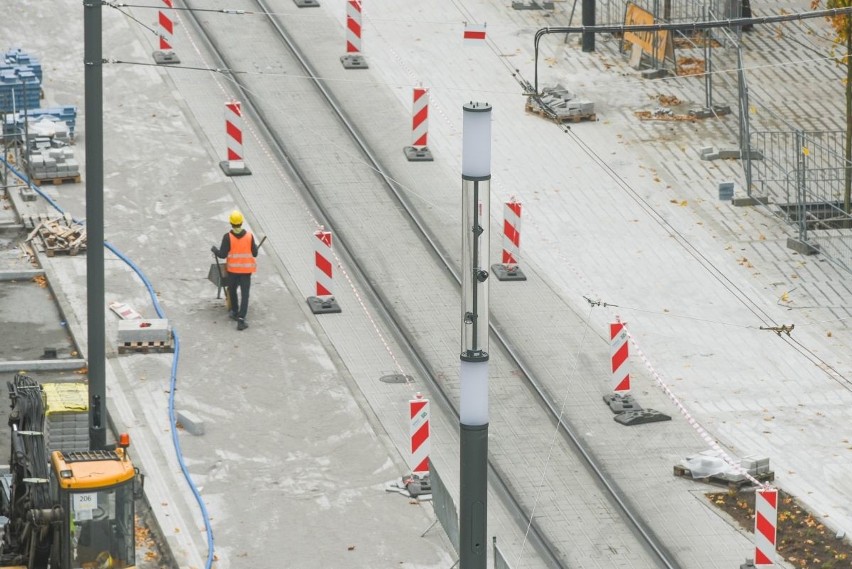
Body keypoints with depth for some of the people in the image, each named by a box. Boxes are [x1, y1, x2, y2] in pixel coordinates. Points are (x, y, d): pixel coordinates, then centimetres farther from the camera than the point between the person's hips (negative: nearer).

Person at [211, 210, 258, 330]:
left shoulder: (228, 237, -13)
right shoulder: (249, 236, -8)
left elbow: (222, 254, -12)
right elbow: (254, 253, -1)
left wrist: (214, 249, 7)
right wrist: (255, 246, 21)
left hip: (233, 269, 0)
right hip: (246, 269, 0)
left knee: (232, 290, 24)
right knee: (244, 294, 0)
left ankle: (235, 312, 39)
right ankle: (241, 319, -11)